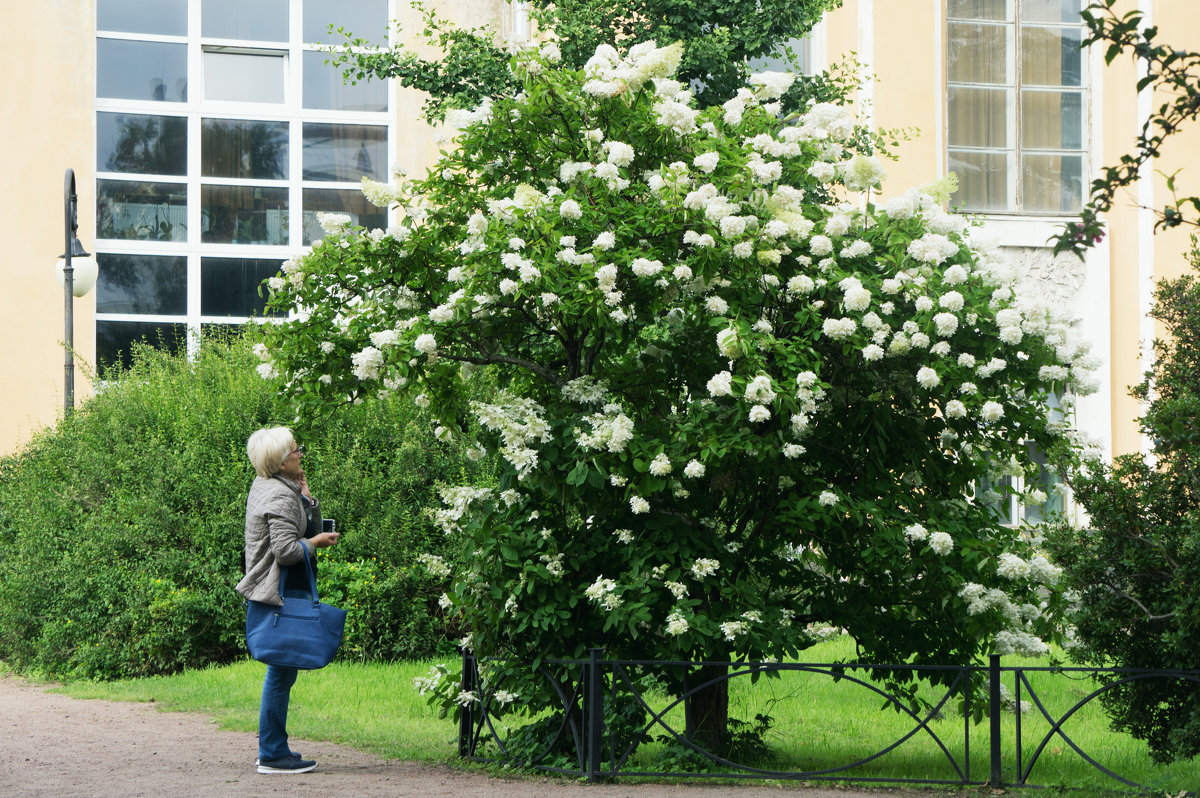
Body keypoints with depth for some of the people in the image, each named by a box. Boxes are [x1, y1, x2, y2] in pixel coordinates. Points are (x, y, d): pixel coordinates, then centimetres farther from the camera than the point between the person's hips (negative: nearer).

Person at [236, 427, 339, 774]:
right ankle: (272, 755, -4)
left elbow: (310, 530, 22)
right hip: (282, 593, -11)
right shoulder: (279, 497, -17)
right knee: (282, 672, -7)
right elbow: (286, 550, -22)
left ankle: (273, 748, 22)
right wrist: (316, 543, -7)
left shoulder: (266, 487, 15)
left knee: (281, 671, 16)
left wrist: (307, 500, 8)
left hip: (285, 591, 11)